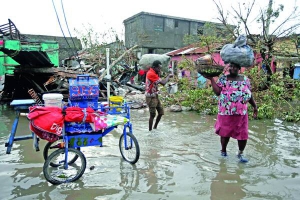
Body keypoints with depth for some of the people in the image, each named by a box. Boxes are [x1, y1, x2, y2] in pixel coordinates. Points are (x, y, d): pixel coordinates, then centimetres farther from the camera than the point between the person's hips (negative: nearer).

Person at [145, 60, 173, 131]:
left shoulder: (154, 73, 9)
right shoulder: (151, 74, -22)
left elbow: (159, 82, 7)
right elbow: (163, 83, -24)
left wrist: (159, 73, -4)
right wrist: (168, 76, -8)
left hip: (155, 96, 10)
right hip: (151, 97, -9)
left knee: (161, 112, 13)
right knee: (152, 115, -1)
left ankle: (155, 128, 27)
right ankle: (150, 130, 13)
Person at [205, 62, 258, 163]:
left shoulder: (245, 79, 7)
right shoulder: (223, 79, 0)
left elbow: (249, 95, 12)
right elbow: (217, 92, -12)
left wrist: (255, 106, 10)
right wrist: (211, 79, -15)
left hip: (241, 113, 2)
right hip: (226, 112, -2)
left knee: (243, 134, 3)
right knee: (225, 133, 10)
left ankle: (240, 153, 27)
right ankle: (223, 150, 34)